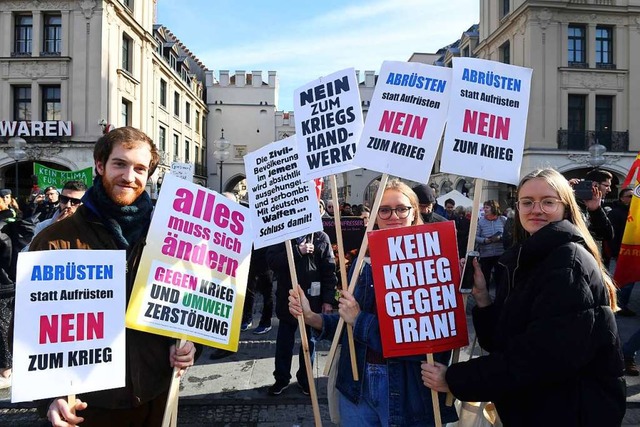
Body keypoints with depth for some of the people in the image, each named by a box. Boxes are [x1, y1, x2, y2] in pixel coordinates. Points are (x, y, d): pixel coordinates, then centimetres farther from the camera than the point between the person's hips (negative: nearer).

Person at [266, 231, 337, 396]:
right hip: (287, 298, 1)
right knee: (284, 341, 13)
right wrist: (297, 251, -19)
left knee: (309, 340, 13)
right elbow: (272, 260, -10)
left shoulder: (321, 238, -2)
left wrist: (328, 300, -9)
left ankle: (305, 378, 30)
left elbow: (329, 271, -4)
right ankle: (281, 378, 30)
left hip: (312, 298, 0)